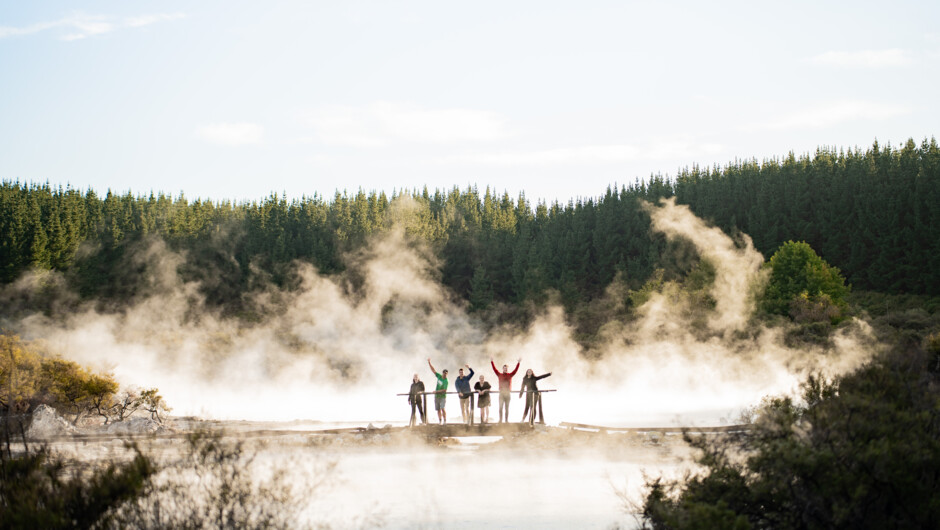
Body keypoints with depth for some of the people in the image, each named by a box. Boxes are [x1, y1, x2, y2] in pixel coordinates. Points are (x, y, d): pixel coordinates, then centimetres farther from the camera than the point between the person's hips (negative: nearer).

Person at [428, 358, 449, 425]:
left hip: (442, 396, -6)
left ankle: (445, 421, -15)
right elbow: (433, 370, 8)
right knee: (438, 409, 5)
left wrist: (437, 391, -16)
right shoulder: (439, 376, 4)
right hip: (436, 396, 6)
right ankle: (440, 421, 10)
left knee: (442, 408, -17)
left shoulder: (446, 381, -13)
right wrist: (429, 363, 4)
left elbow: (444, 390, -20)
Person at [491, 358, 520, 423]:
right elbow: (494, 369, 0)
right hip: (501, 393, -1)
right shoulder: (499, 375, 4)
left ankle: (507, 420, 9)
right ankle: (500, 420, -1)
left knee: (507, 408, 6)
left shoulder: (510, 375, 6)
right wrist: (491, 362, -6)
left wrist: (518, 363, -8)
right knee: (500, 407, -5)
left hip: (508, 393, 1)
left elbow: (516, 370, 1)